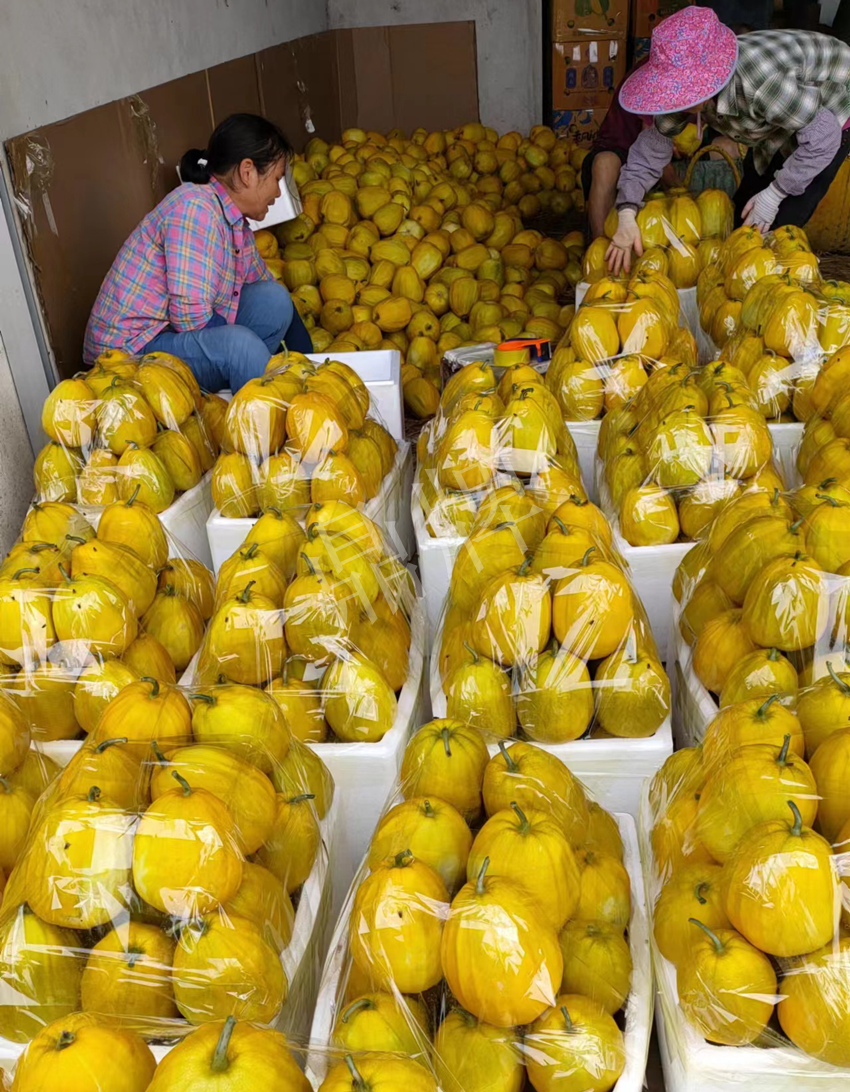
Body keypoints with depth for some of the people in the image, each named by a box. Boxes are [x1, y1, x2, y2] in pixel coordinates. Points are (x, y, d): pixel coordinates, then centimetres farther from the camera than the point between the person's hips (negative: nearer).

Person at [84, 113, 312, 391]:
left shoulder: (237, 225, 7)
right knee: (238, 343, -32)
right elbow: (189, 318, -26)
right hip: (131, 352, -9)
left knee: (274, 300, -3)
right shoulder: (197, 208, -20)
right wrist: (239, 337, -10)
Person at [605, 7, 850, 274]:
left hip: (828, 115, -6)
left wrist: (774, 194, -25)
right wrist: (626, 217, -24)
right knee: (741, 216, 9)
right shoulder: (692, 86, -22)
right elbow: (651, 147, -13)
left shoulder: (761, 82, -43)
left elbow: (823, 135, -32)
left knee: (778, 229, -13)